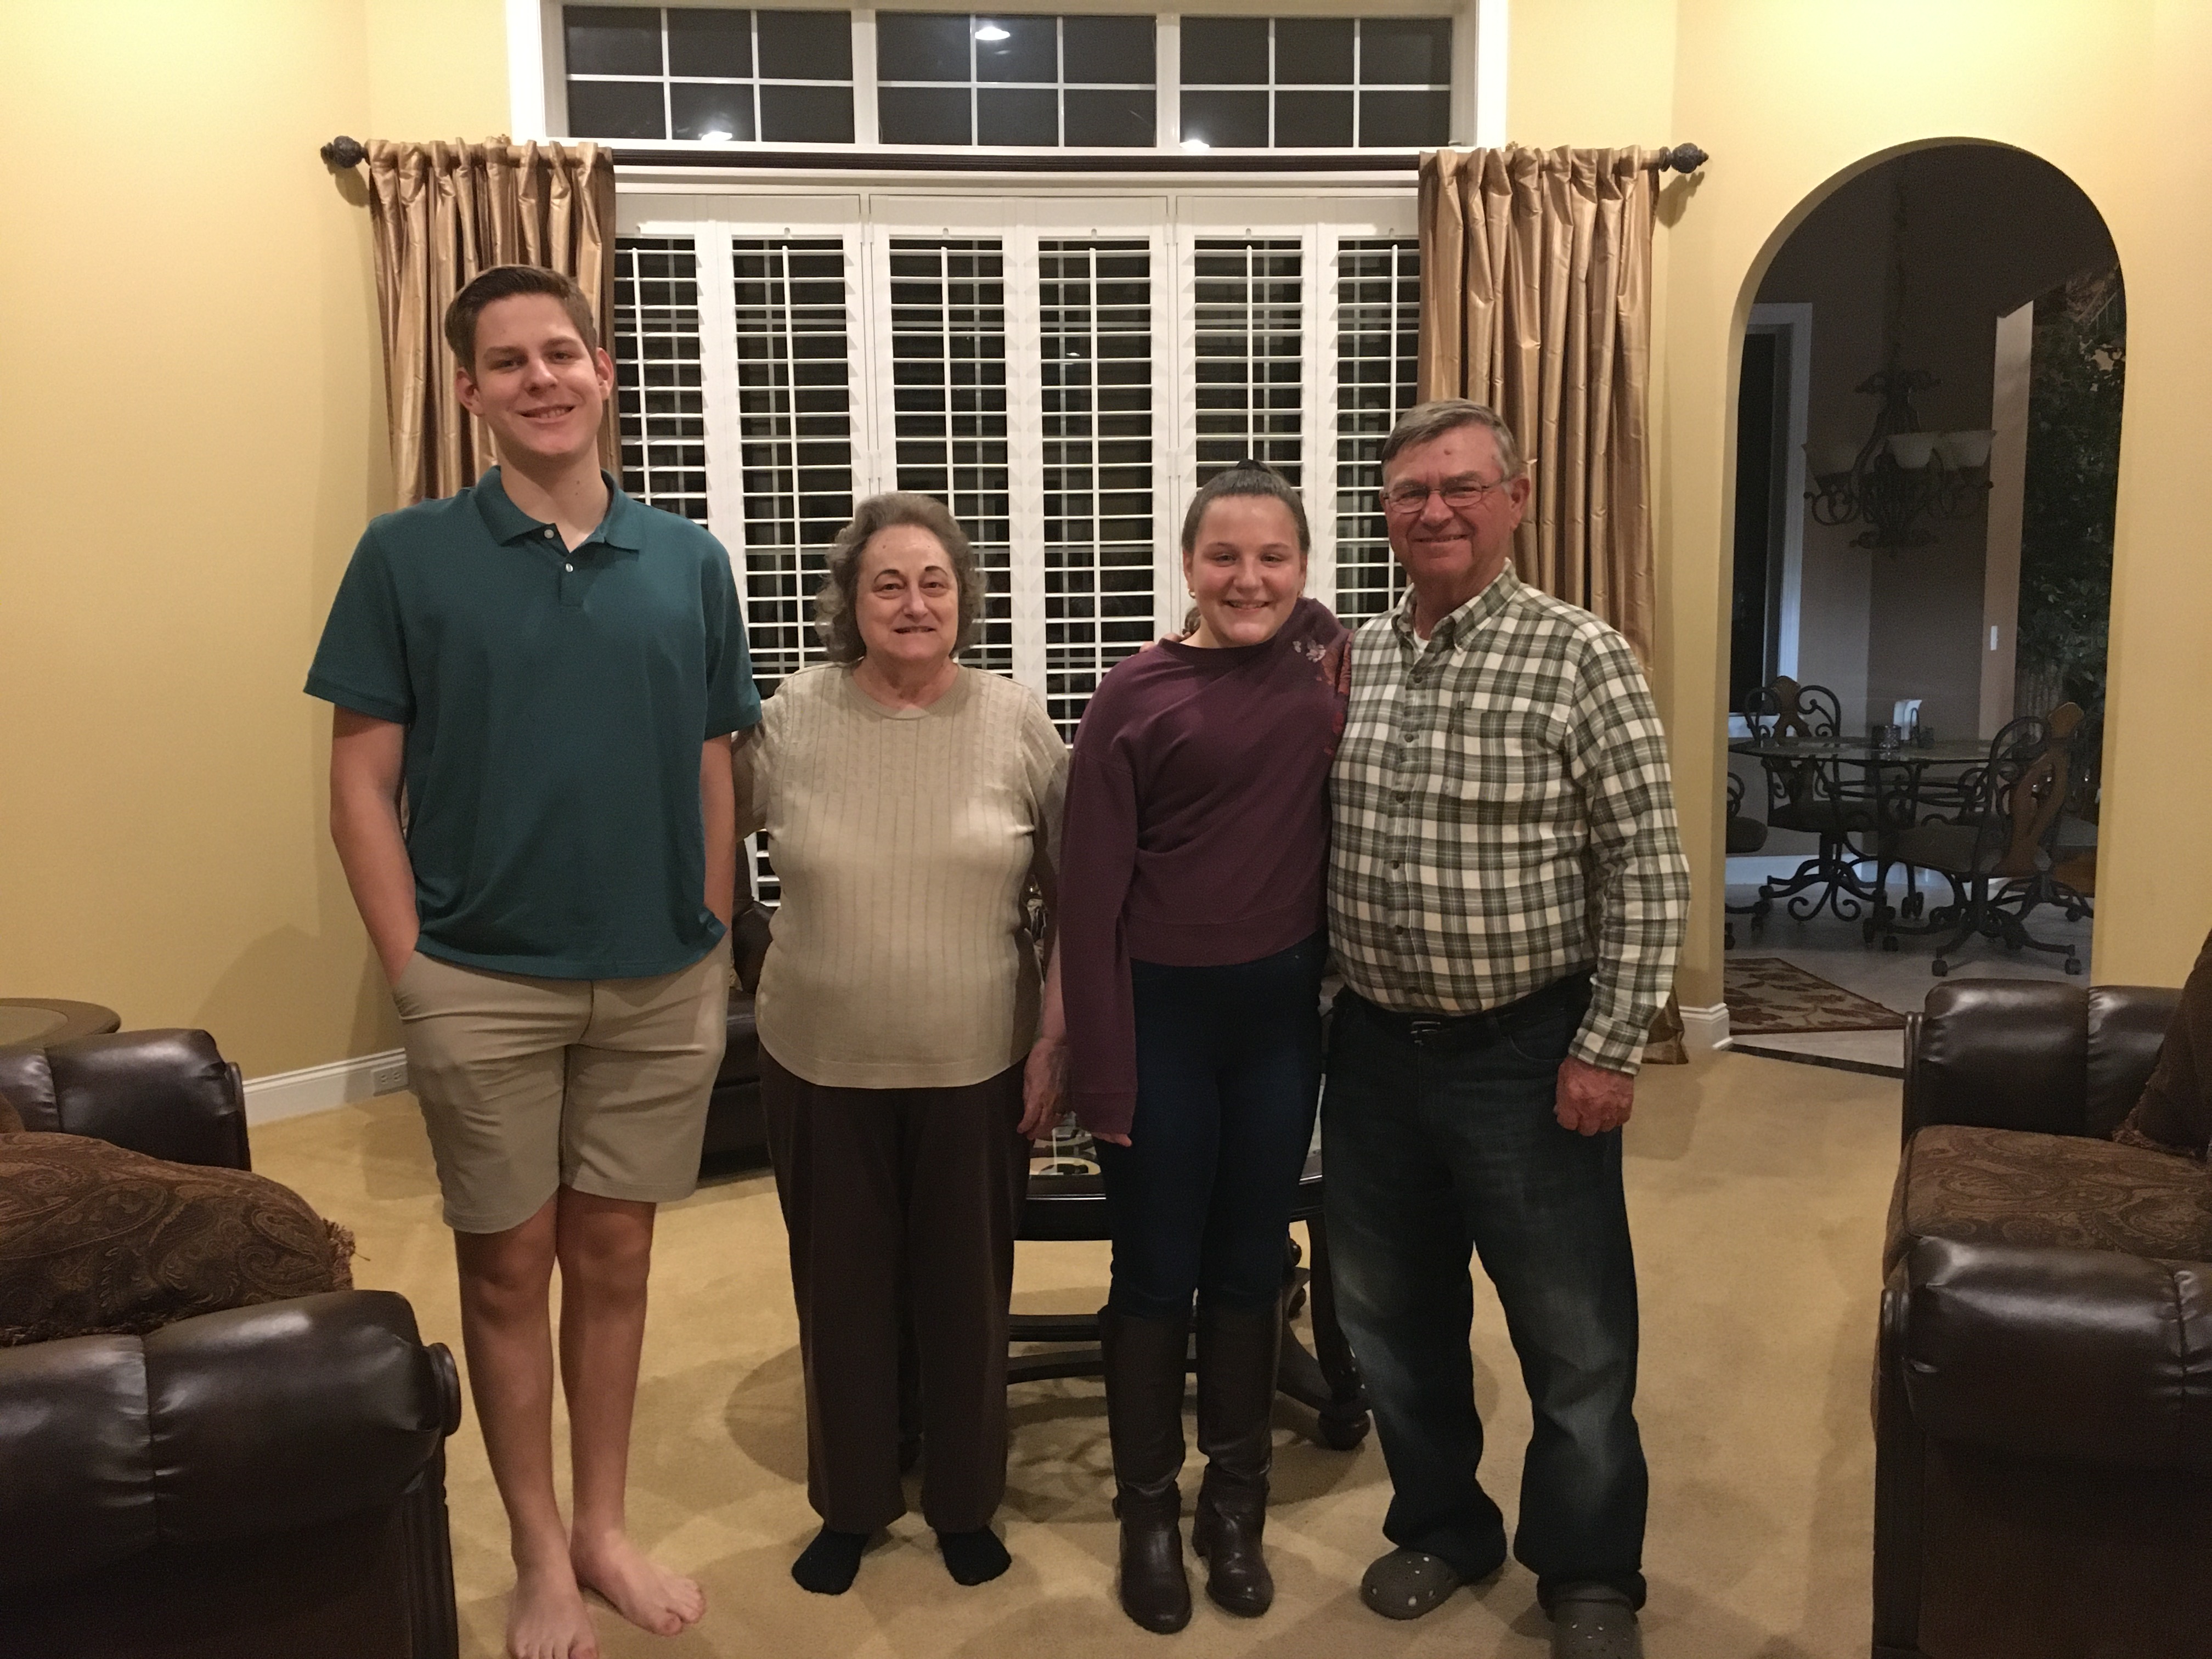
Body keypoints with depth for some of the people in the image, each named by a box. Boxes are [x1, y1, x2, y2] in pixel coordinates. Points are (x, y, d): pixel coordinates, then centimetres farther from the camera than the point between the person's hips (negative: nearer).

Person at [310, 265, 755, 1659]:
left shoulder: (688, 561, 4)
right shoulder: (407, 556, -3)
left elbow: (713, 774, 7)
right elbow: (364, 780, -3)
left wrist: (714, 953, 4)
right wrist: (411, 969, -8)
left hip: (660, 986, 2)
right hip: (485, 986, -2)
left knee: (615, 1258, 14)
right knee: (509, 1269, 10)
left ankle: (606, 1530, 32)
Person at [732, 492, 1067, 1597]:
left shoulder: (1016, 721, -5)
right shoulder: (790, 718, -4)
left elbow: (1071, 888, 1)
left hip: (976, 1068, 0)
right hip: (821, 1066, 1)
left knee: (966, 1293, 14)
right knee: (840, 1293, 15)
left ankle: (964, 1500, 37)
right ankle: (850, 1502, 37)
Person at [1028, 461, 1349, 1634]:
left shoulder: (1328, 658, 1)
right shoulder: (1136, 695, -10)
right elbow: (1090, 885, -9)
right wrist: (1066, 1038, -8)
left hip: (1282, 1009, 3)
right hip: (1162, 1011, -3)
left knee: (1250, 1265, 15)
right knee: (1155, 1271, 10)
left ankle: (1235, 1505, 33)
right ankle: (1147, 1513, 29)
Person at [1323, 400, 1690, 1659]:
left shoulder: (1581, 657, -10)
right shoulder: (1353, 660, 6)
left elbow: (1648, 870, -11)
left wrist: (1610, 1047, -14)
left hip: (1528, 1056, -5)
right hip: (1376, 1047, 5)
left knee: (1576, 1340, 9)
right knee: (1393, 1316, 18)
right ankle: (1441, 1526, 40)